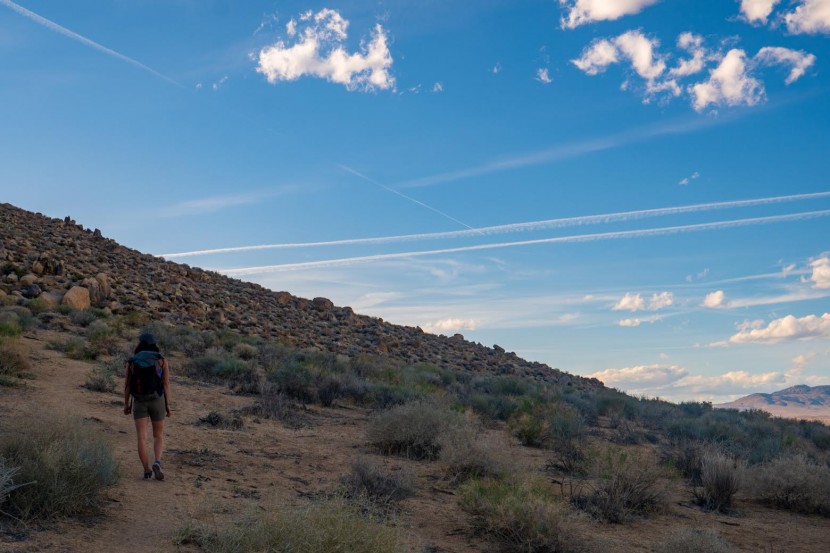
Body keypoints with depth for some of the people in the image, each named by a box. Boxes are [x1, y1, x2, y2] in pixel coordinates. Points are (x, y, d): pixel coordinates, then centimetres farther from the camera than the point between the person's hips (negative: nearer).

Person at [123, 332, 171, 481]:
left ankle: (147, 471, -4)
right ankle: (157, 463, -14)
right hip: (157, 401, 0)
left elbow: (127, 384, 4)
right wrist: (168, 404, 0)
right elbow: (166, 383, -4)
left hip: (139, 402, 0)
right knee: (158, 436, 11)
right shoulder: (161, 360, -2)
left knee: (142, 438, 3)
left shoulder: (132, 361, 1)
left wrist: (126, 404, 13)